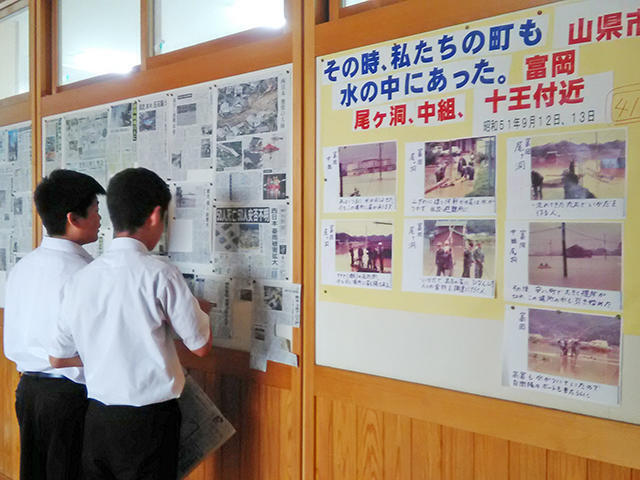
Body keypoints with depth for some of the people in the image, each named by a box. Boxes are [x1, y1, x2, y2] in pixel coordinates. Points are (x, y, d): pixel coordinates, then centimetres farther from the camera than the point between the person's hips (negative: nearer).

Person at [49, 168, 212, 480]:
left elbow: (58, 357, 8)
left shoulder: (79, 279, -1)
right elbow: (201, 346, -8)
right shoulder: (159, 274, -16)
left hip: (97, 418, 5)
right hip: (148, 419, -5)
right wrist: (201, 311, 11)